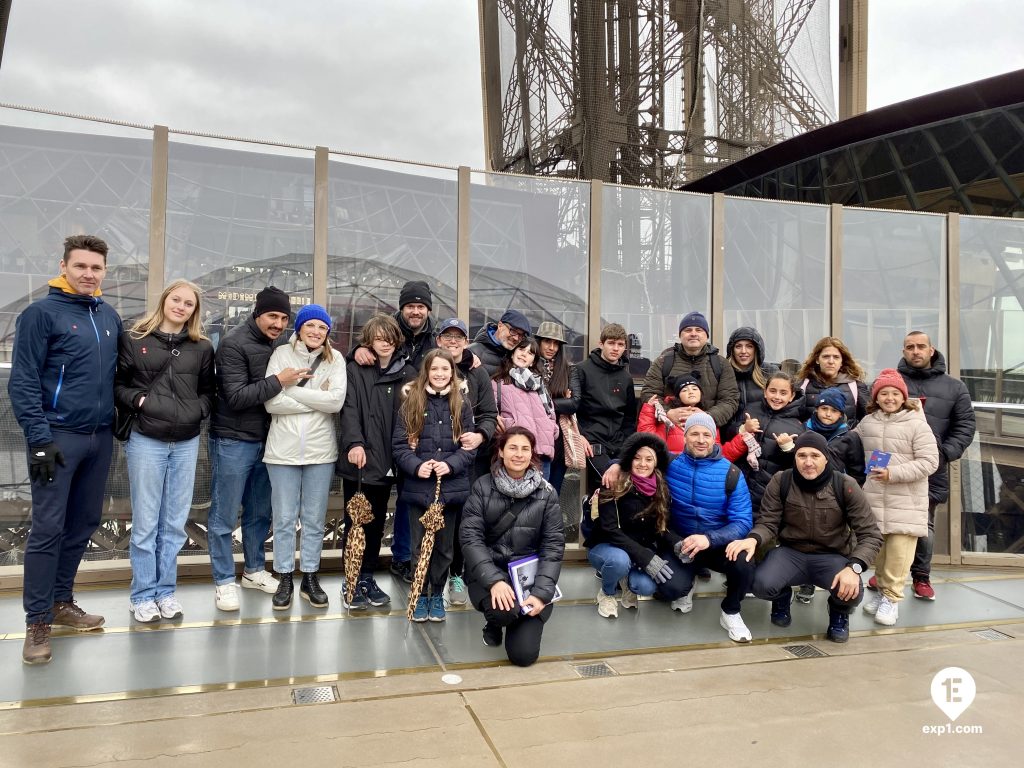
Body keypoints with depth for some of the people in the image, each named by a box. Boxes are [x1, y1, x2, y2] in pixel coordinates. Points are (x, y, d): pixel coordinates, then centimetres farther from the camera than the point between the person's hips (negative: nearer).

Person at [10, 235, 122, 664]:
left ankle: (61, 602, 27)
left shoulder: (109, 317, 11)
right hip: (58, 436, -6)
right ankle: (37, 622, 7)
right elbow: (23, 382, -10)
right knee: (48, 528, -3)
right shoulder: (41, 313, -6)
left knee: (84, 524, 12)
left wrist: (117, 422, 10)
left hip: (100, 438, 6)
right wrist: (39, 439, -16)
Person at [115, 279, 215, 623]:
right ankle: (143, 595, 17)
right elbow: (117, 384, 4)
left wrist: (200, 409, -4)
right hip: (146, 440, -2)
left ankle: (166, 591, 23)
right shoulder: (134, 340, 2)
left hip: (187, 443, 3)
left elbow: (209, 389, 14)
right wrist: (137, 400, -13)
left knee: (174, 523, 10)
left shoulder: (202, 347, 8)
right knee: (145, 522, 4)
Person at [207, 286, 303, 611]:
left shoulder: (278, 345, 8)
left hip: (264, 440, 7)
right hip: (232, 442, -6)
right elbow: (236, 396, -20)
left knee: (260, 512, 15)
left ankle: (254, 570, 31)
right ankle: (224, 581, 16)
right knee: (224, 516, 4)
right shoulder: (233, 344, -13)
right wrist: (277, 381, -25)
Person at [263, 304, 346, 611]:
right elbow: (271, 402, -11)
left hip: (321, 450, 1)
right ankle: (285, 579, 21)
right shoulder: (281, 354, -1)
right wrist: (317, 401, -12)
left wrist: (294, 389, -12)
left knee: (314, 519, 11)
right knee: (285, 518, 7)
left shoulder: (334, 359, 3)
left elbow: (337, 401, -11)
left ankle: (310, 578, 24)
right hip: (284, 449, -1)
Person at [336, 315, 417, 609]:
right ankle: (352, 582, 17)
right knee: (355, 520, 6)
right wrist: (354, 443, -27)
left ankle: (368, 578, 26)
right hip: (359, 458, -3)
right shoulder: (355, 370, -1)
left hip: (386, 459, 3)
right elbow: (350, 409, -12)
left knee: (377, 520, 13)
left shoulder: (407, 373, 7)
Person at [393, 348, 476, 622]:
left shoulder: (461, 404, 4)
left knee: (444, 545, 11)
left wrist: (450, 464, -15)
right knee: (420, 545, 8)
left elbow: (470, 444, 0)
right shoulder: (411, 402, 2)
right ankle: (420, 594, 25)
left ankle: (437, 594, 27)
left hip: (451, 486, 1)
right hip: (418, 486, 0)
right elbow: (399, 443, -2)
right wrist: (416, 466, -17)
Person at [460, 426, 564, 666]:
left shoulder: (546, 493, -1)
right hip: (488, 571, -1)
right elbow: (470, 537, -10)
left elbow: (554, 545, -3)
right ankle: (494, 621, 6)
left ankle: (517, 622, 25)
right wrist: (494, 580, -22)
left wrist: (542, 592, -14)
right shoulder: (482, 487, -4)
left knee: (524, 654, -11)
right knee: (505, 610, -33)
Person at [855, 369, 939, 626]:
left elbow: (929, 462, -12)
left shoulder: (917, 424, -8)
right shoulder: (866, 422, 6)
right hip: (874, 497, 4)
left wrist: (894, 473, -19)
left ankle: (891, 598, 7)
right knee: (877, 546, 11)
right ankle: (882, 589, 27)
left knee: (899, 550, -4)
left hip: (906, 501, -4)